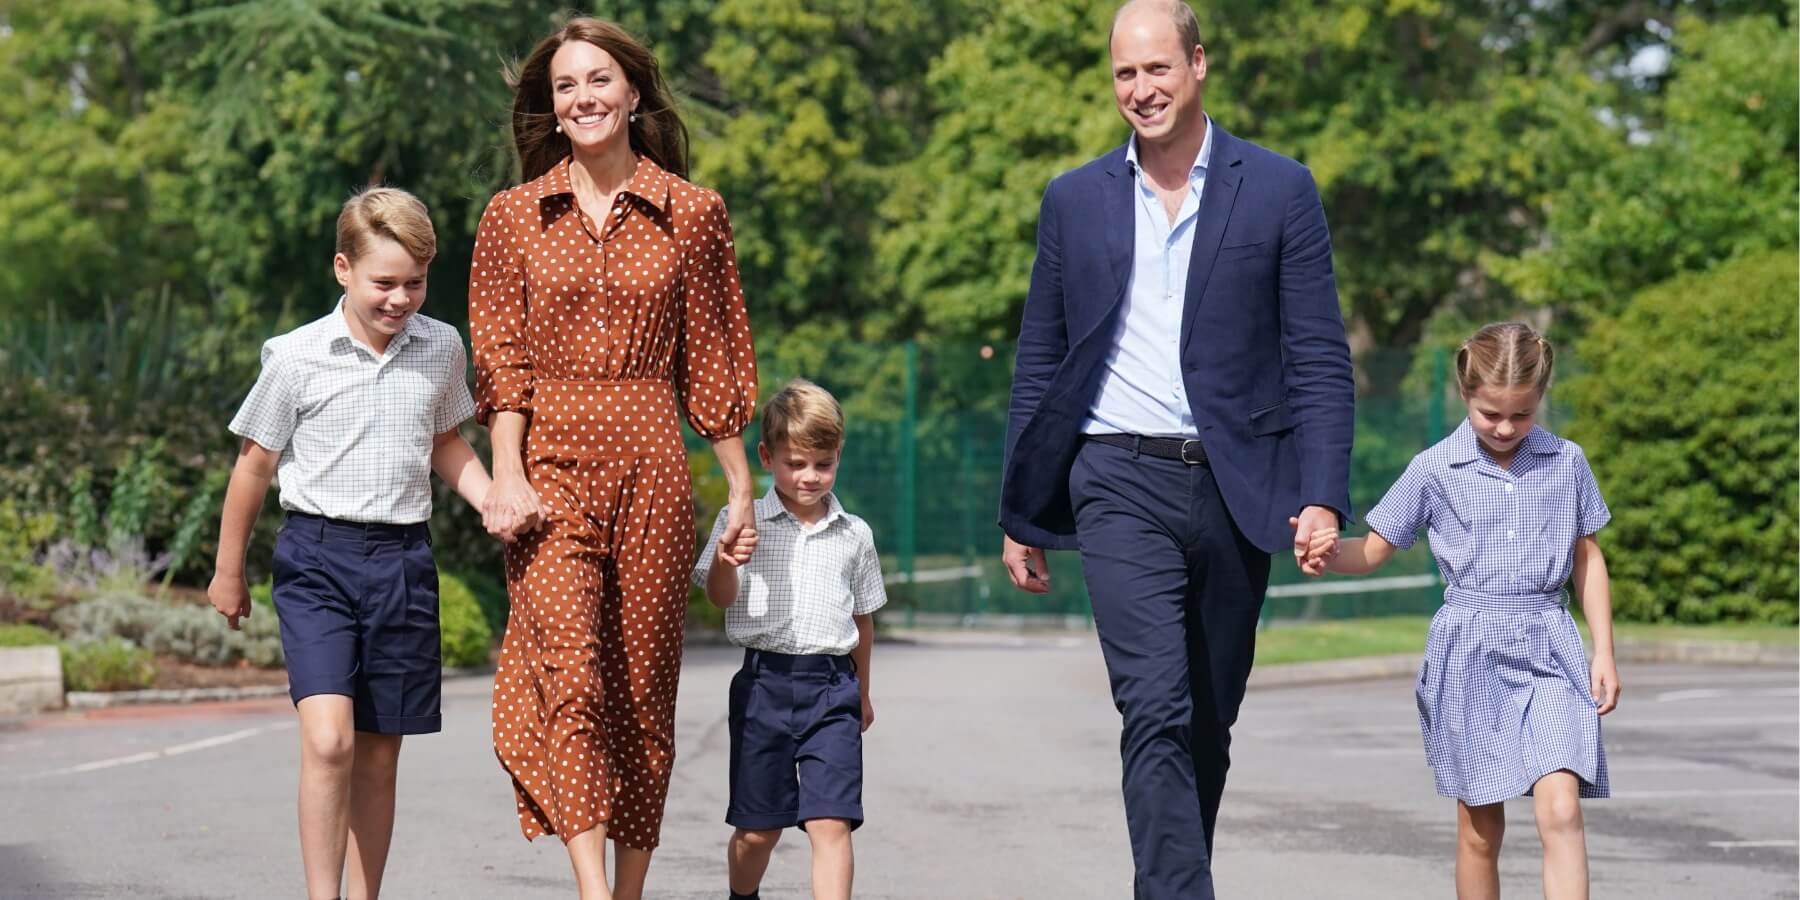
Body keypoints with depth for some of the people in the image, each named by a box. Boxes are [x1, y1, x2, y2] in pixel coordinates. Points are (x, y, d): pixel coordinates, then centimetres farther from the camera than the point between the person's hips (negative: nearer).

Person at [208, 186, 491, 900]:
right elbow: (255, 464, 5)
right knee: (328, 738, -20)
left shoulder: (442, 349, 5)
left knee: (379, 755, 8)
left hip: (403, 559, 4)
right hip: (318, 554, -3)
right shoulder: (297, 357, -6)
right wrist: (228, 571, 12)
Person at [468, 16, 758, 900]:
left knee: (642, 684, 4)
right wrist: (507, 476, -9)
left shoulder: (692, 214, 7)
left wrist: (741, 488, 9)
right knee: (569, 670, -17)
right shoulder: (512, 215, 8)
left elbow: (711, 362, 10)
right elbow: (500, 361, 3)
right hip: (550, 467, -1)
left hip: (650, 466, 1)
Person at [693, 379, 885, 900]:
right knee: (758, 830, 9)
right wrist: (724, 562, -26)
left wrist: (862, 692, 25)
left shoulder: (854, 535, 8)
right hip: (765, 681, 0)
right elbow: (720, 598, -4)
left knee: (831, 823, -11)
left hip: (832, 686, 1)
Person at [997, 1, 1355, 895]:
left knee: (1208, 725, 9)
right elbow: (1038, 366, 13)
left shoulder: (1279, 190, 4)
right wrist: (1020, 515, 11)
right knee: (1157, 713, -15)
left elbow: (1320, 359, 1)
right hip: (1122, 486, -1)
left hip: (1234, 487, 1)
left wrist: (1323, 496, -9)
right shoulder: (1074, 200, 9)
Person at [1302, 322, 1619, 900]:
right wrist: (1333, 552, -19)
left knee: (1560, 809, -16)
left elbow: (1588, 559, 13)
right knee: (1480, 829, 6)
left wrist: (1604, 652, 9)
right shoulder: (1435, 469, 0)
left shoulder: (1567, 463, 4)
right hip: (1468, 653, 0)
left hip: (1549, 647, 0)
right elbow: (1375, 551, 4)